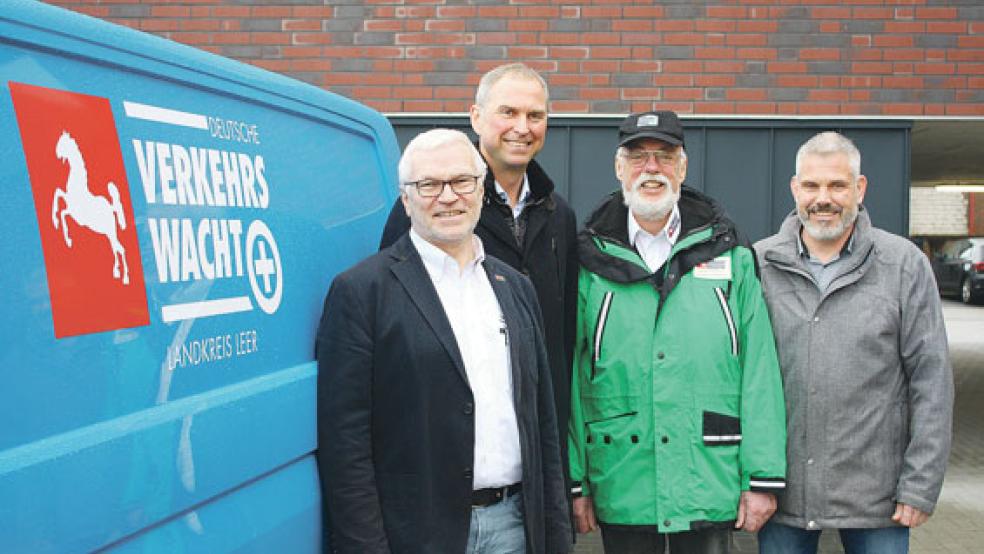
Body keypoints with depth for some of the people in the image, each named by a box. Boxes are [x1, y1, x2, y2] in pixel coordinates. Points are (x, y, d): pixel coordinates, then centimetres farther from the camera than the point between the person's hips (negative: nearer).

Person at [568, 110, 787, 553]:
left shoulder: (730, 257, 4)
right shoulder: (591, 262, 3)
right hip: (619, 495, 0)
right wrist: (574, 482, -1)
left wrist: (764, 478, -4)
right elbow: (570, 379, 2)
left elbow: (759, 374, 0)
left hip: (710, 488, 0)